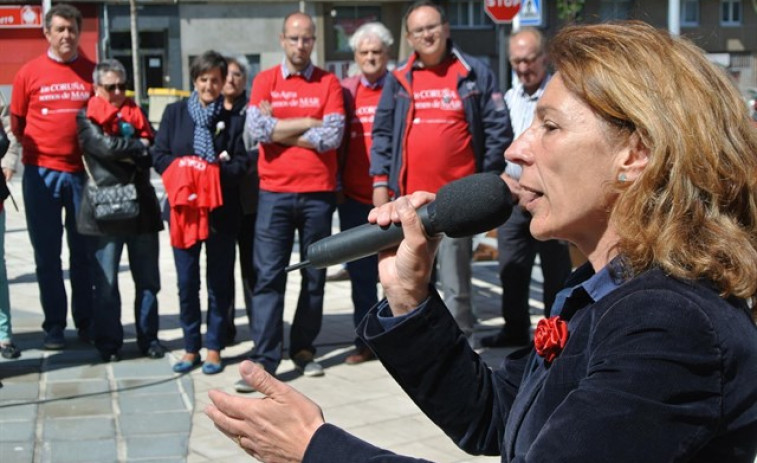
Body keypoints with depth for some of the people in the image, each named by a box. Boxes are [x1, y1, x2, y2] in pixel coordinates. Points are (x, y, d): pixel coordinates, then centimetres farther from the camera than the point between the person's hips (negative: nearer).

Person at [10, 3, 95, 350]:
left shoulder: (92, 72, 5)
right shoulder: (29, 73, 3)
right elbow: (17, 122, 10)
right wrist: (36, 149, 0)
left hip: (83, 172, 1)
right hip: (41, 173, 0)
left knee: (84, 251, 7)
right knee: (47, 253, 4)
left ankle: (86, 321, 18)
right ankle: (54, 325, 13)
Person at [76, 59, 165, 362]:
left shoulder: (137, 115, 16)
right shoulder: (87, 119, 3)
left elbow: (153, 152, 6)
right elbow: (107, 146, -14)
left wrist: (124, 152, -8)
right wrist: (139, 146, -4)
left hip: (142, 206, 4)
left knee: (148, 280, 7)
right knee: (106, 282, 1)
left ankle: (149, 338, 16)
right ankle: (109, 343, 10)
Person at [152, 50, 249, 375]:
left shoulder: (234, 119, 3)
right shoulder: (174, 113, 8)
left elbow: (242, 164, -2)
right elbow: (159, 156, 3)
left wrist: (214, 172, -18)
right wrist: (184, 170, -13)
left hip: (221, 211, -1)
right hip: (183, 208, 1)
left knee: (219, 281, 5)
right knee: (186, 282, 4)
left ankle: (214, 348, 15)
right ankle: (191, 347, 15)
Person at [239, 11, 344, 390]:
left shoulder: (328, 83, 4)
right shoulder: (264, 81, 6)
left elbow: (333, 135, -9)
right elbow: (257, 130, -9)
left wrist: (279, 129, -6)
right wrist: (309, 122, -8)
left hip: (318, 193, 1)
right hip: (274, 193, -1)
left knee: (315, 274, 9)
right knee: (269, 276, -4)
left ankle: (303, 348, 22)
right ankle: (264, 360, -3)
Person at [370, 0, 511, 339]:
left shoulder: (475, 74, 1)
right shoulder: (398, 80, 10)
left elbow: (499, 130, 1)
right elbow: (382, 134, 11)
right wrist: (380, 181, 2)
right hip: (410, 198, 3)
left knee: (455, 282, 3)